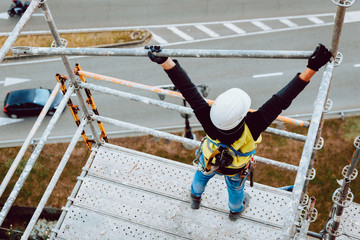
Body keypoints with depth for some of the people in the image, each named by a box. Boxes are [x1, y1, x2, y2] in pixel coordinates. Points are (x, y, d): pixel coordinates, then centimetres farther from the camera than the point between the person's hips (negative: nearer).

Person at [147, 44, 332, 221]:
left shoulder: (209, 121, -48)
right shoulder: (252, 127, -50)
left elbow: (188, 90, -49)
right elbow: (282, 99, -53)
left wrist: (164, 61, -48)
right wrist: (312, 67, -54)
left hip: (208, 160, 1)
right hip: (236, 169, 0)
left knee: (202, 175, 36)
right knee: (235, 187, 34)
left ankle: (195, 198, 69)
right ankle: (235, 210, 68)